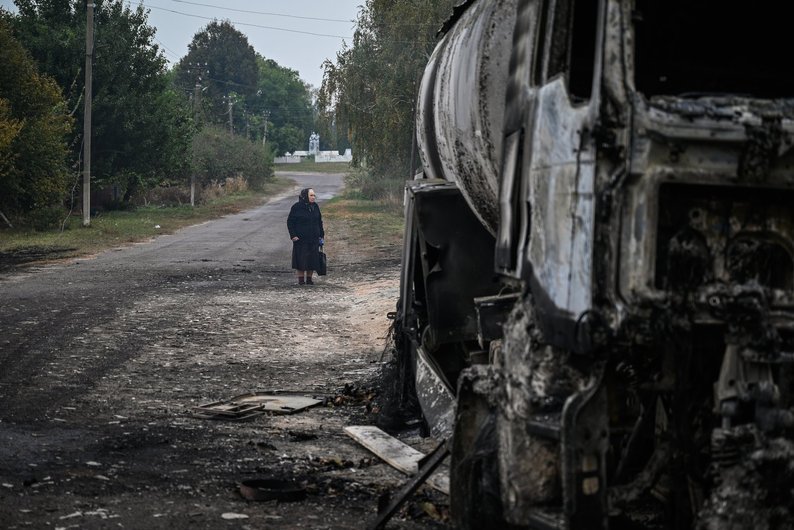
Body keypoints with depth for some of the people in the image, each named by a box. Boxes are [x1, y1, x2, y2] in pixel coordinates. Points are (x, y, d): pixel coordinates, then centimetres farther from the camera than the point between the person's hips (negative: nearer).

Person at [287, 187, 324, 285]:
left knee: (313, 259, 4)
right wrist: (293, 235, -11)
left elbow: (319, 221, 17)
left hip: (314, 238, 4)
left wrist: (321, 234, 13)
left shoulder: (315, 206, 9)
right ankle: (301, 279, 9)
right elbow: (290, 222, -3)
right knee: (301, 259, -1)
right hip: (301, 239, -4)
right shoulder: (297, 207, -6)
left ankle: (309, 278, 16)